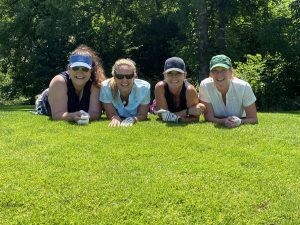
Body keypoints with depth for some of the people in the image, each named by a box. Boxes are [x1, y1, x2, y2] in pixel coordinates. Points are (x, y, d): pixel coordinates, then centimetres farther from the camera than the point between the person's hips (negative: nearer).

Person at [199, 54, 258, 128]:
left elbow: (253, 119, -15)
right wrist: (223, 121, -34)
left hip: (240, 127, 1)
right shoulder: (205, 86, -20)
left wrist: (240, 121, -35)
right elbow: (208, 117, -15)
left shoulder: (244, 87, -20)